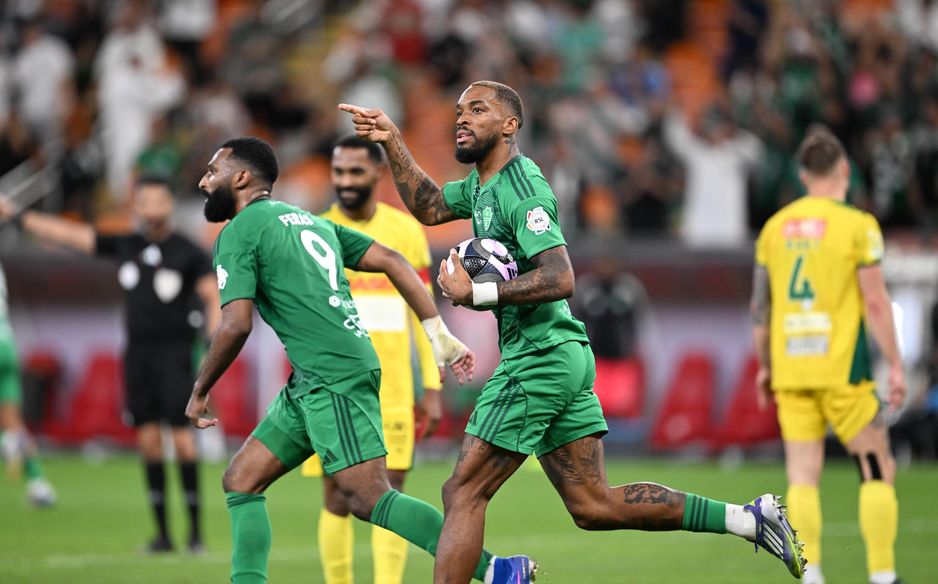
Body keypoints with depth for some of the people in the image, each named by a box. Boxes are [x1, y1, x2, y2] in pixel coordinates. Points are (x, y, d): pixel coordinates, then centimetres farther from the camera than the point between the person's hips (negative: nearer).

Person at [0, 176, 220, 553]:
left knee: (182, 438, -11)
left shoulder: (188, 253, -2)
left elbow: (214, 297, -9)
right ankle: (162, 532, 6)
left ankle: (196, 530, -5)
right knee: (148, 440, 2)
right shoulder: (124, 247, 10)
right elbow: (69, 234, 14)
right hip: (137, 351, 4)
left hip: (175, 351, -4)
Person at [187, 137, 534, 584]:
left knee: (369, 499, -13)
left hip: (334, 377, -10)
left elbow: (236, 326, -13)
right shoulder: (309, 221, 22)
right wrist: (439, 333, 12)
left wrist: (199, 393, 0)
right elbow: (391, 260, 15)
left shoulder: (238, 234, -3)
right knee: (240, 481, 10)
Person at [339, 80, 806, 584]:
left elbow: (559, 279, -23)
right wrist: (391, 141, 18)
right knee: (593, 506, 8)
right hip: (564, 358, 10)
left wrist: (475, 293, -21)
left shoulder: (522, 191, -14)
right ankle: (749, 519, 8)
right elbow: (426, 206, 28)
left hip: (540, 358, -10)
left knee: (463, 494, -6)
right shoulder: (483, 183, 14)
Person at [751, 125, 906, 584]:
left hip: (789, 370, 4)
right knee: (877, 469, 5)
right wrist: (895, 366, -4)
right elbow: (875, 302, -9)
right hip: (842, 369, -4)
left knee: (803, 475, 4)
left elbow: (759, 306, 11)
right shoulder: (856, 225, -6)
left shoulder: (775, 227, 8)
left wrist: (765, 366, 20)